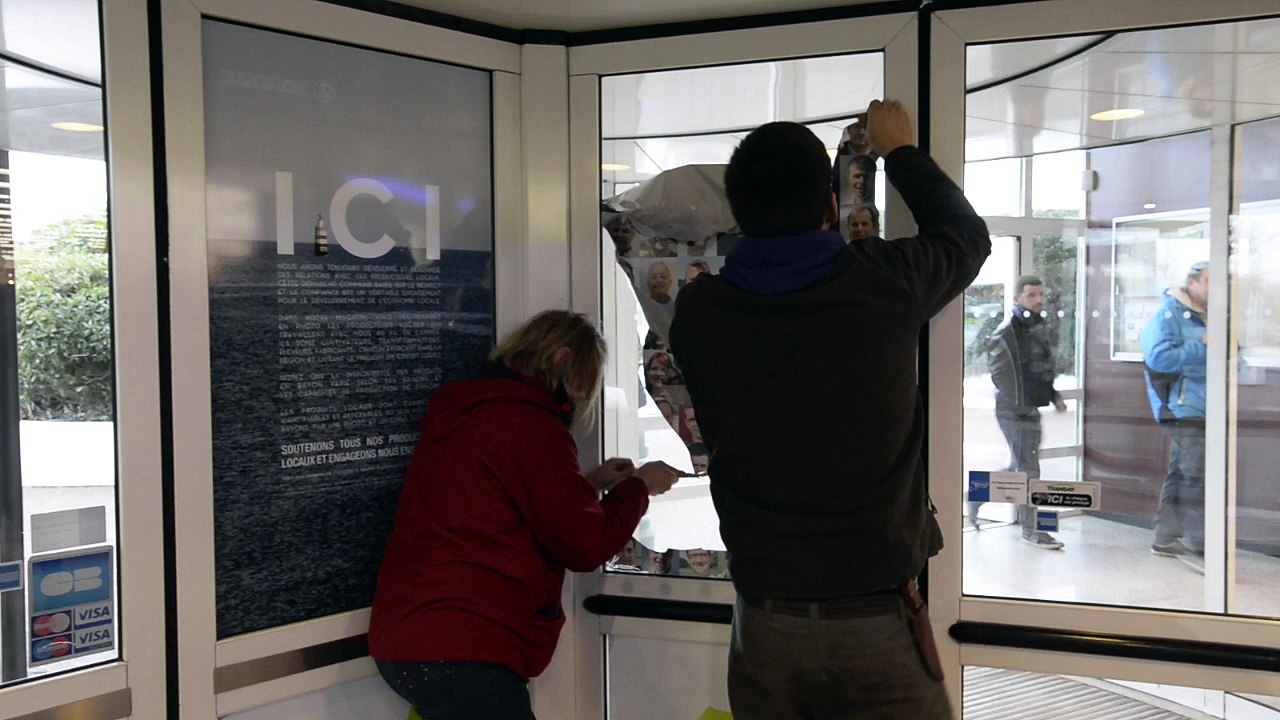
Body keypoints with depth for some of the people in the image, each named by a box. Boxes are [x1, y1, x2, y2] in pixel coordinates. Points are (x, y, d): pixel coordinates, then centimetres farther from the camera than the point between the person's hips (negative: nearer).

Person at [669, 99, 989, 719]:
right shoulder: (884, 284, -11)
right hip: (879, 619, -1)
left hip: (764, 621, 2)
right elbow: (967, 234, 11)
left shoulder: (697, 313, -8)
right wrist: (899, 150, 26)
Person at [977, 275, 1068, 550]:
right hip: (1015, 410, -9)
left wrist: (1055, 397, 10)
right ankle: (1029, 529, 6)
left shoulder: (1042, 329, 13)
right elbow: (1000, 374, -17)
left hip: (1030, 409, 9)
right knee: (1027, 469, -3)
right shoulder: (1007, 332, -13)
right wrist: (1020, 405, -18)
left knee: (1019, 467, 17)